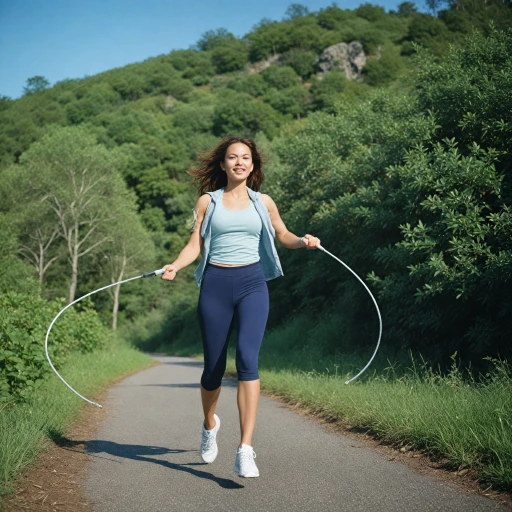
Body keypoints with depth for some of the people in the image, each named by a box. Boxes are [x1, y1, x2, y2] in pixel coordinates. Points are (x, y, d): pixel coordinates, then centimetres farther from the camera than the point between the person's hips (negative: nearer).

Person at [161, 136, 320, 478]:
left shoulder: (263, 202, 11)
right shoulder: (208, 201, 8)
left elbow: (282, 236, 21)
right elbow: (195, 244, 3)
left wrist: (303, 241, -1)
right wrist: (175, 266, -15)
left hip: (252, 284, 0)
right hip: (216, 284, 0)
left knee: (247, 357, -20)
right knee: (214, 366, 6)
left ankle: (246, 450, -21)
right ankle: (210, 425, 38)